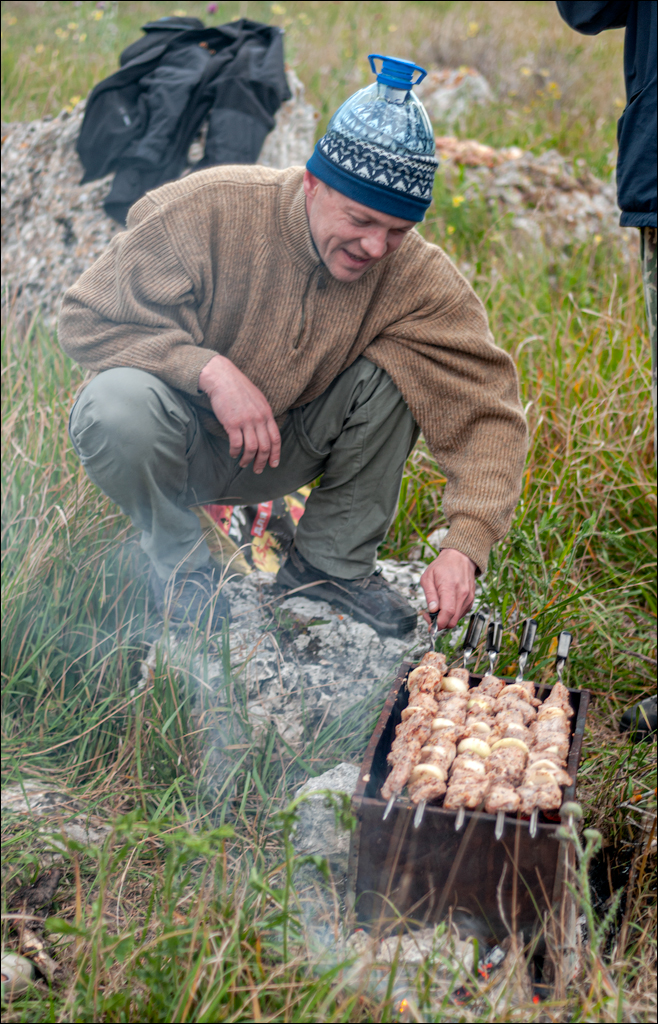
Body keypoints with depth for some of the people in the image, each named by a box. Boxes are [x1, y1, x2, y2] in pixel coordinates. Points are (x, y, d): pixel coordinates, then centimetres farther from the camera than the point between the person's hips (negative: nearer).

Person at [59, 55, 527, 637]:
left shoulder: (416, 275, -17)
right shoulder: (212, 209, -23)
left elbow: (485, 405, -22)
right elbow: (88, 319, -18)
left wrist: (464, 545, -36)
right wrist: (210, 369, -33)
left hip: (286, 452, 2)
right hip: (186, 444, -2)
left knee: (396, 371, -22)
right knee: (117, 409, -36)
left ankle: (335, 560, -3)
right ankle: (179, 557, -4)